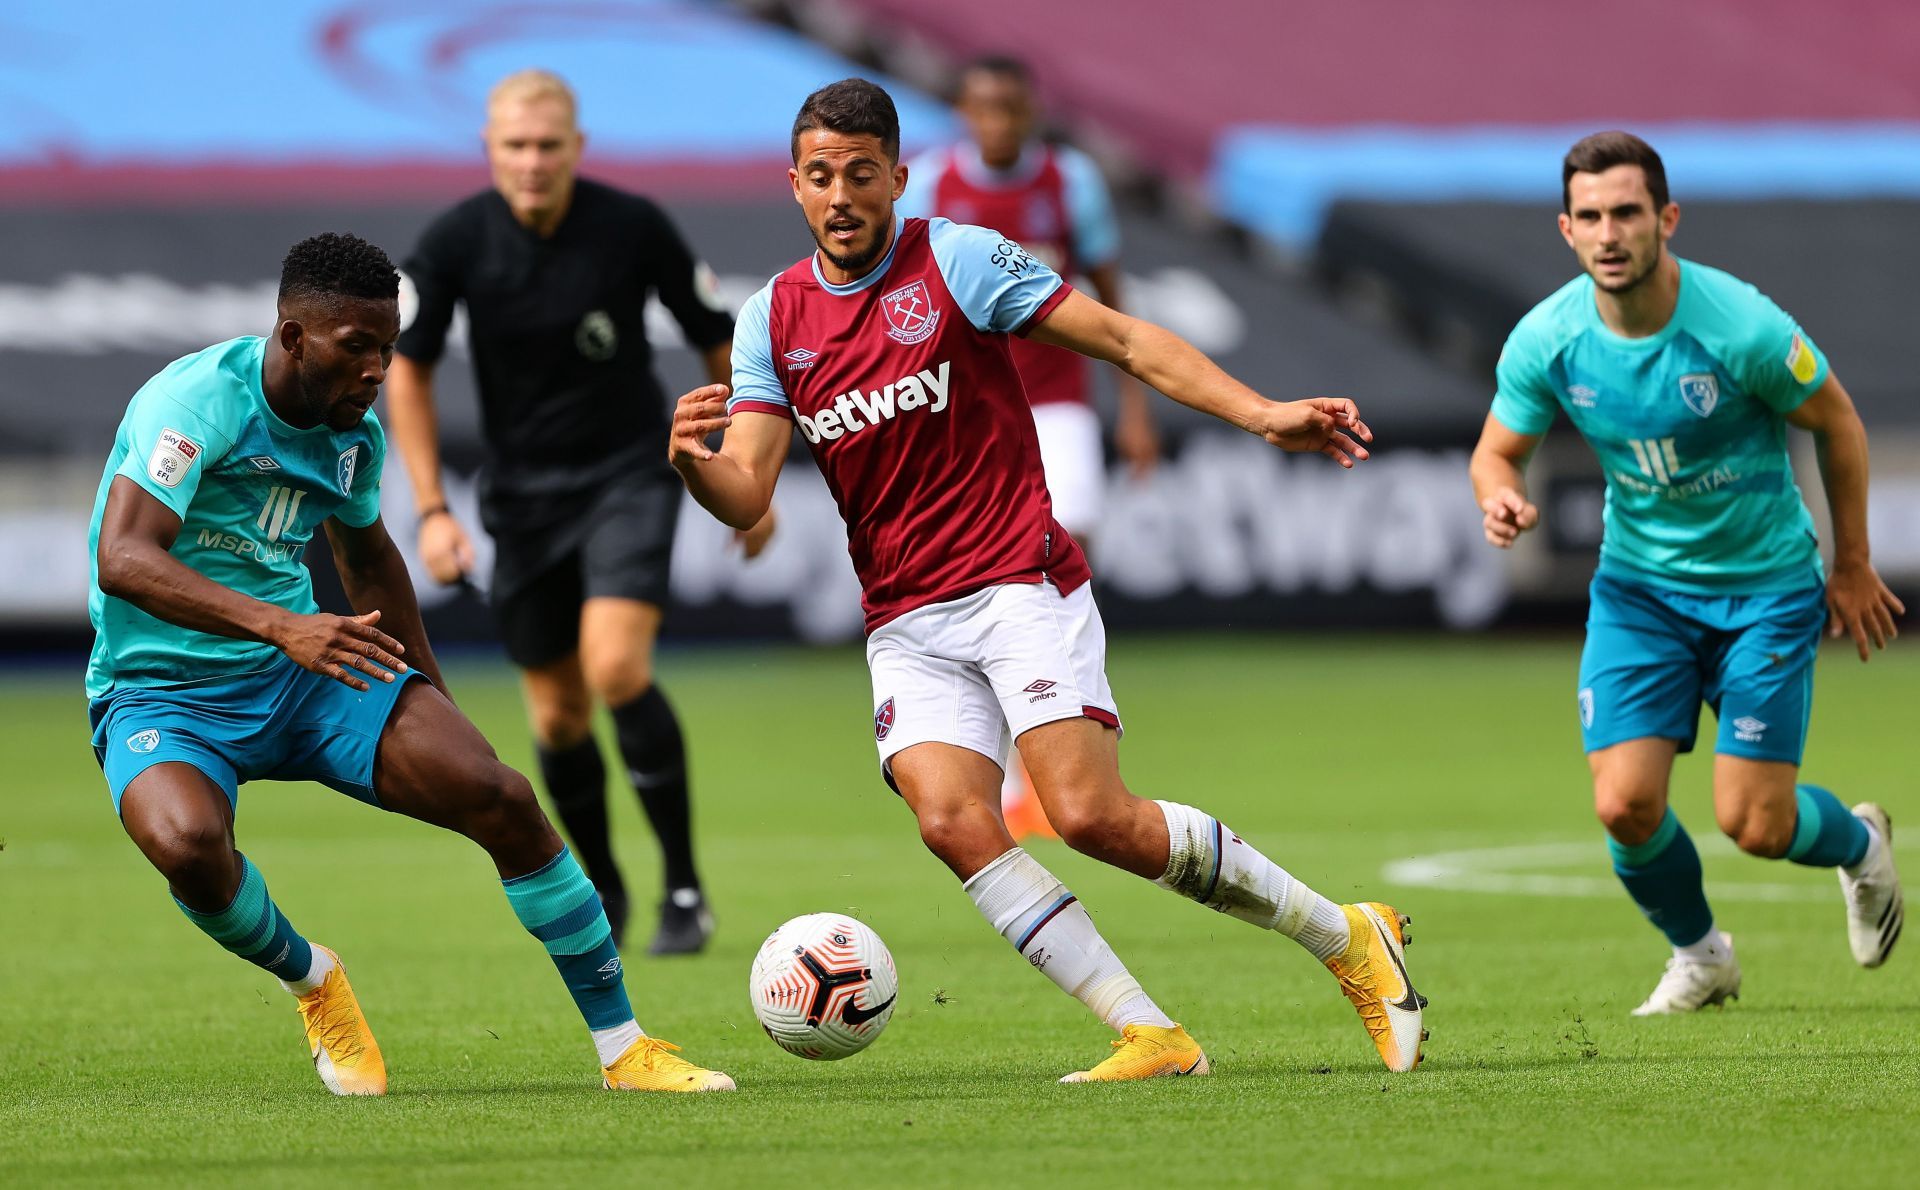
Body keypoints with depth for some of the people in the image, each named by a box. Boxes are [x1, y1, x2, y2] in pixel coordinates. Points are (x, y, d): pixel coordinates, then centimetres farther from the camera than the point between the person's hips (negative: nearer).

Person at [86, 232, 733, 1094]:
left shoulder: (354, 435, 4)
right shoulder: (200, 398, -20)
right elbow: (122, 559, -32)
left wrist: (430, 698, 28)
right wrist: (278, 625, -43)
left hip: (308, 672, 6)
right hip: (162, 693, -6)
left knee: (502, 798, -13)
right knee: (186, 840, -38)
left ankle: (621, 1047, 0)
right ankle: (309, 980, -2)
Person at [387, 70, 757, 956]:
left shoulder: (633, 227, -14)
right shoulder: (455, 242, -11)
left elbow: (719, 342, -1)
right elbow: (407, 370, 1)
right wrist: (431, 510, -4)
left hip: (627, 476, -3)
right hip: (522, 495, 3)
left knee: (616, 668, -23)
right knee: (557, 716, 6)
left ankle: (684, 891, -12)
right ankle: (601, 888, 31)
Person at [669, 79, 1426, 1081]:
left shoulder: (957, 259, -3)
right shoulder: (772, 320, 8)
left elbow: (1125, 342, -3)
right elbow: (747, 495, 0)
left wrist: (1263, 415, -13)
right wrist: (694, 463, -24)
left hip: (1021, 585, -4)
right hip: (906, 625, 4)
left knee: (1092, 817, -18)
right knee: (952, 819, -20)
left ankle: (1346, 940, 0)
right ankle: (1150, 1035, -17)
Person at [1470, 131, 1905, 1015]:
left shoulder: (1742, 327, -24)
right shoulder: (1545, 341, -14)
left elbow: (1838, 425, -7)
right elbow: (1497, 449, 2)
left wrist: (1852, 567, 3)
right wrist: (1500, 497, -23)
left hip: (1766, 584, -3)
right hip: (1639, 585, 3)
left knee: (1753, 824, -6)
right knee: (1625, 806, -11)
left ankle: (1859, 843, 31)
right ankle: (1698, 956, 21)